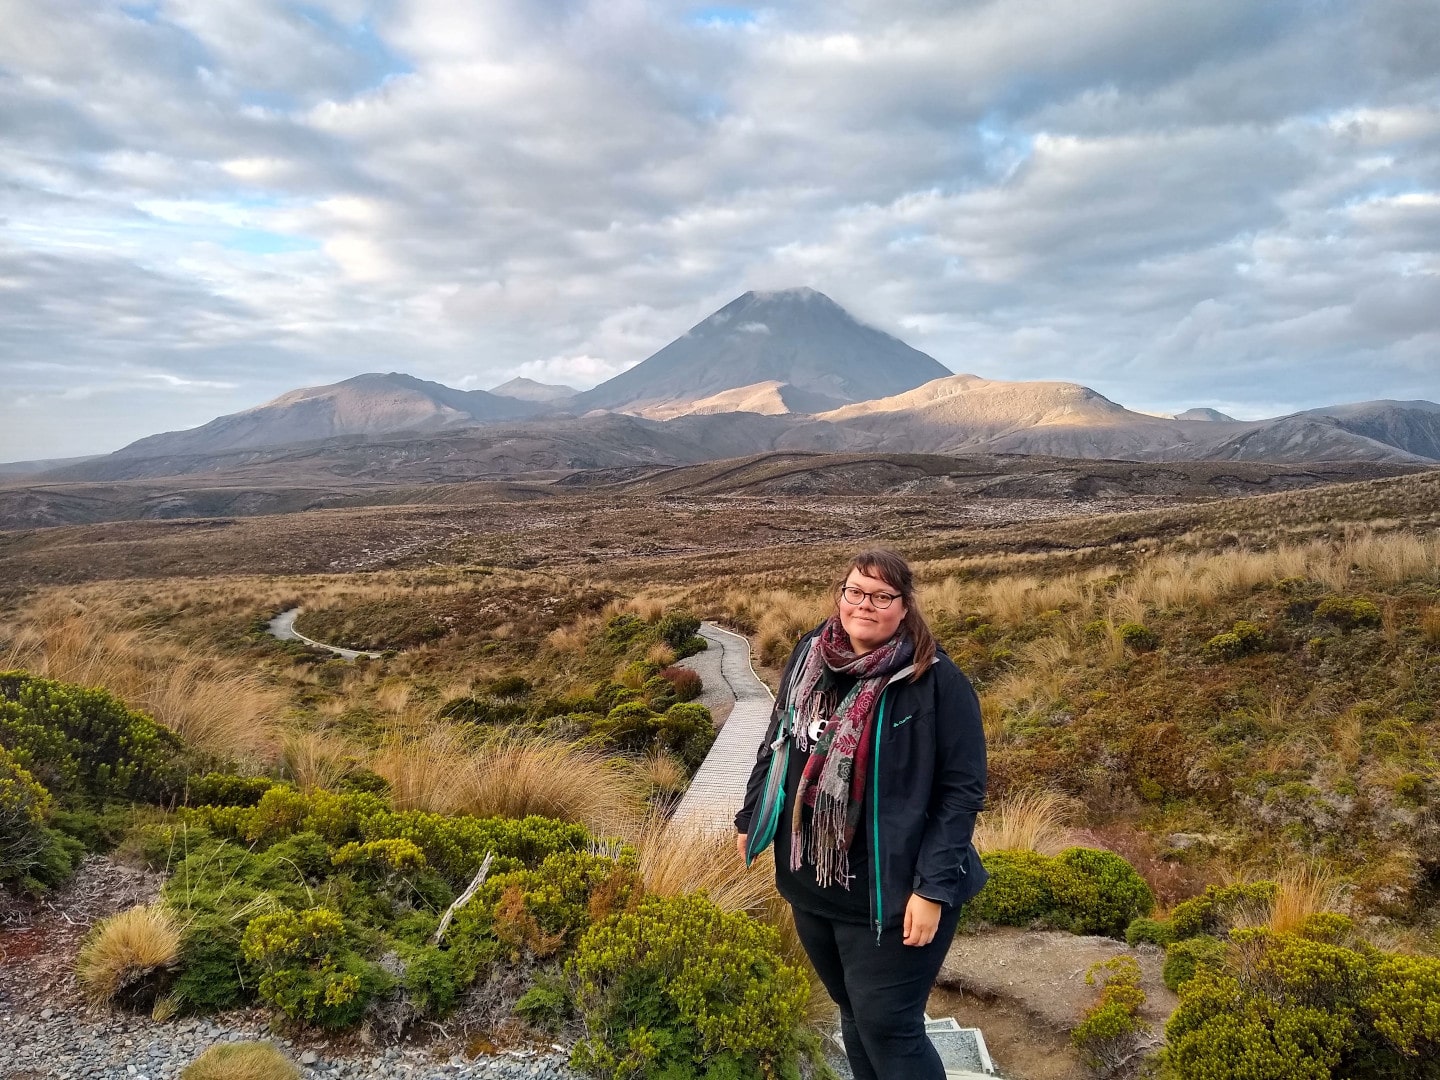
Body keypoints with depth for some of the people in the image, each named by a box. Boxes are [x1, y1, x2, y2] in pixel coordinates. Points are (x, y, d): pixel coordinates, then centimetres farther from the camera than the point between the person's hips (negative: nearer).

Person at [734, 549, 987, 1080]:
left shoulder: (935, 680, -17)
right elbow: (778, 741, 12)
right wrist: (751, 817, 18)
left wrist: (934, 887, -19)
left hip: (889, 894, -5)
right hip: (810, 883, 6)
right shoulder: (810, 656, -1)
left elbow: (963, 789, -16)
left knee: (888, 1029, 3)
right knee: (854, 1016, 21)